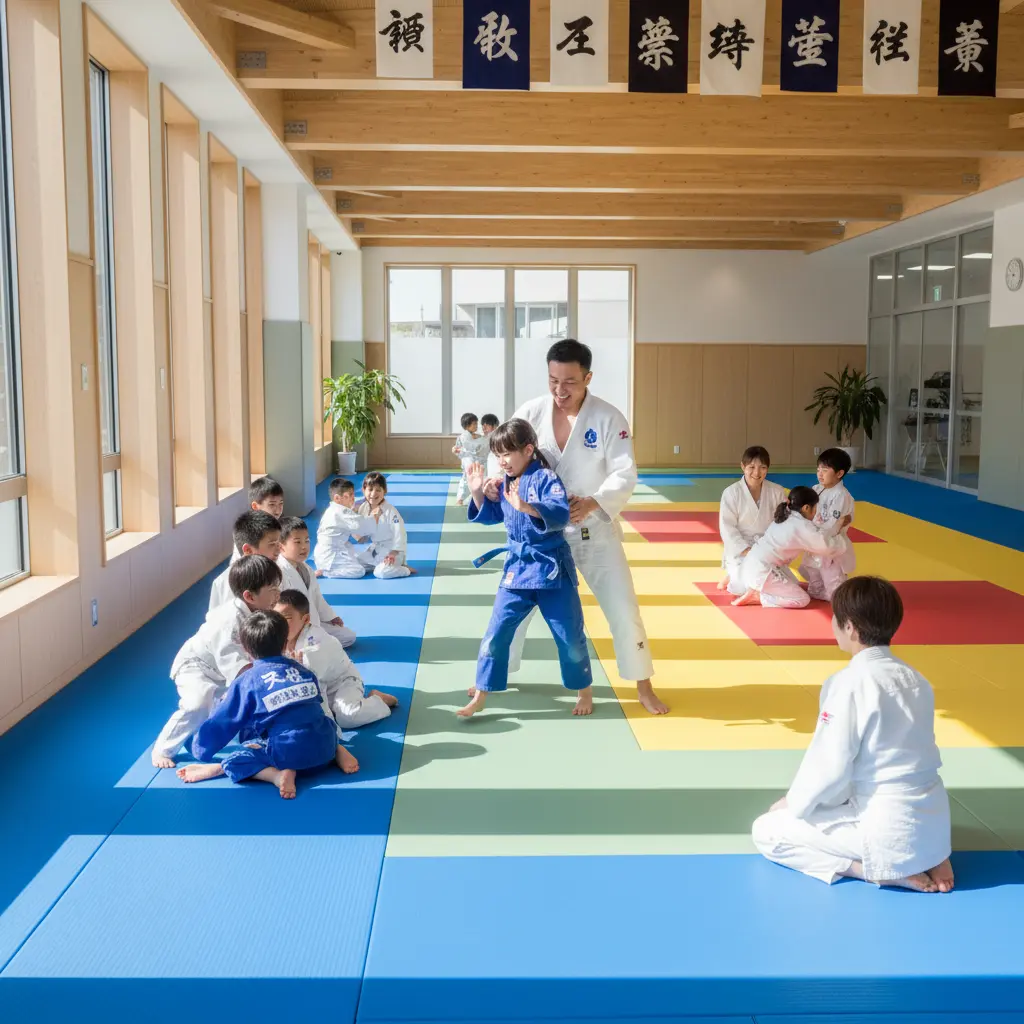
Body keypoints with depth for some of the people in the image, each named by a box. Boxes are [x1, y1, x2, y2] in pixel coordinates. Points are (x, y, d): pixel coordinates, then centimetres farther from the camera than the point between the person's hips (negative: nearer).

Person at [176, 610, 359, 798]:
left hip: (289, 753, -5)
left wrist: (200, 751, 25)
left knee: (234, 761, 7)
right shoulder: (303, 671, 14)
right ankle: (337, 750, 8)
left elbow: (222, 722, 10)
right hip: (325, 744, 5)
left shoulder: (246, 682, 2)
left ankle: (276, 774, -18)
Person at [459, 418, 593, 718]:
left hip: (551, 566, -5)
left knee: (569, 634, 7)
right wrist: (478, 492, 2)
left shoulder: (546, 479, -15)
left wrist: (527, 507, -44)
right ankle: (480, 696, 14)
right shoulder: (504, 483, 5)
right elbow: (491, 516, 19)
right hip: (516, 566, 5)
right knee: (496, 632, 4)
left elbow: (561, 515, -30)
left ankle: (584, 691, 29)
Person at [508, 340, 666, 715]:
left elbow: (625, 475, -19)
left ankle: (643, 686, 19)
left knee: (623, 609, 1)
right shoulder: (530, 413, -9)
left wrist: (593, 504, -37)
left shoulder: (608, 418, -14)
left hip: (595, 530, -2)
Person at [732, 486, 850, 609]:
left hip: (753, 565, 10)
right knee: (803, 600, -4)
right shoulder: (802, 526, -17)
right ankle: (756, 597, -7)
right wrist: (841, 538, 5)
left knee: (794, 587, 23)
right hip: (761, 571, -10)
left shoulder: (785, 517, 11)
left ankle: (754, 588, 13)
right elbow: (829, 547, -13)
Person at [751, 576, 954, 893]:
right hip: (933, 824, 8)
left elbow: (829, 765, -17)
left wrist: (793, 803, 2)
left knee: (766, 831, 5)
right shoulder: (915, 678, 6)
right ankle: (927, 857, 10)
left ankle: (883, 871, -5)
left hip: (889, 832, -8)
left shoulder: (849, 682, -17)